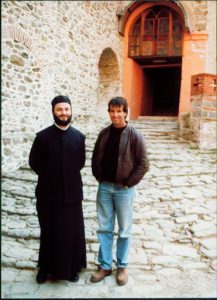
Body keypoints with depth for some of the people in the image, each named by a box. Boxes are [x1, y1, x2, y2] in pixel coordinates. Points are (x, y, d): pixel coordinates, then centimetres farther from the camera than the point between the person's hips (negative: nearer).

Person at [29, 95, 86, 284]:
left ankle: (72, 268, 32)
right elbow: (34, 163, 1)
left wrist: (70, 176, 3)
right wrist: (50, 176, 4)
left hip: (72, 193, 2)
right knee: (49, 232, 14)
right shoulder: (42, 136, -7)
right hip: (48, 193, -1)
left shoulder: (79, 137, -1)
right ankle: (46, 268, 34)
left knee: (73, 232, 12)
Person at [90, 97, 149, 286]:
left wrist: (128, 183, -11)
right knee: (104, 229, 12)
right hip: (104, 187, 4)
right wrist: (99, 178, 4)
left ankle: (122, 266, 29)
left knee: (124, 230, 10)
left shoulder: (134, 135, -10)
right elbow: (96, 158, 12)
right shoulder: (104, 133, 3)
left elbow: (143, 164, -10)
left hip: (124, 189, -4)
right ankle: (105, 265, 27)